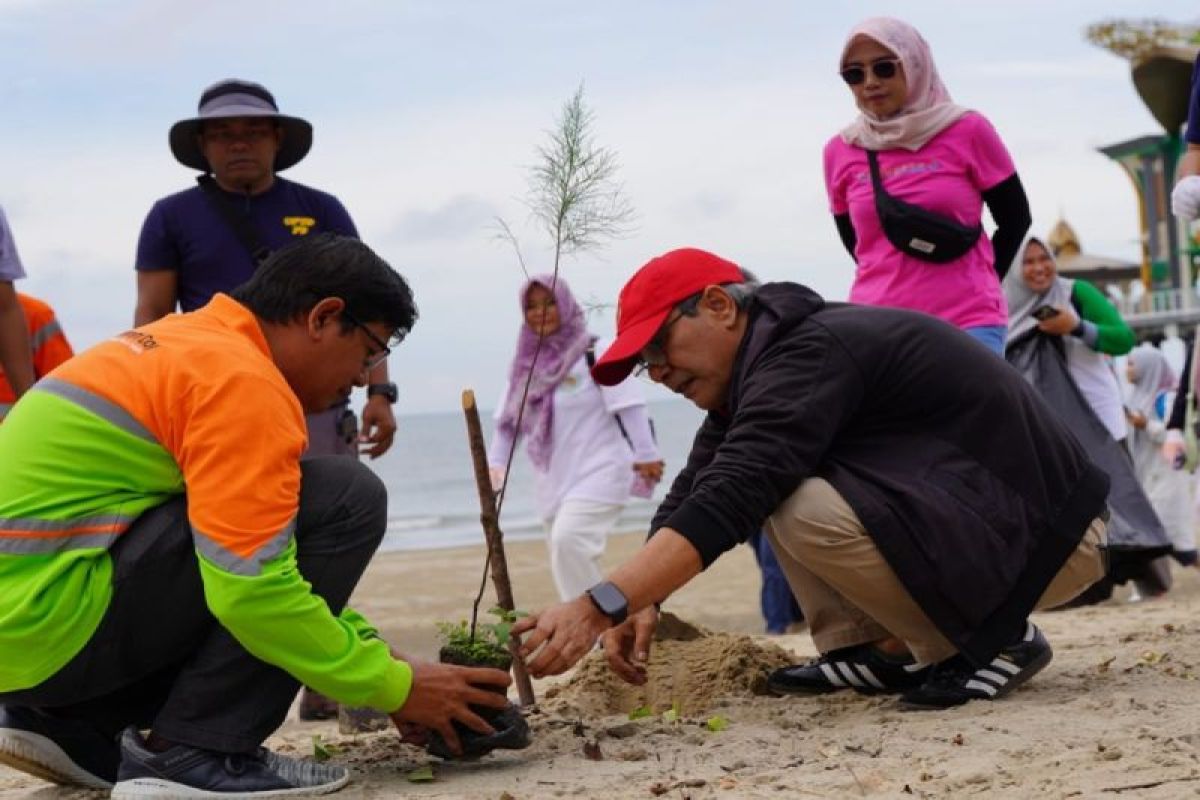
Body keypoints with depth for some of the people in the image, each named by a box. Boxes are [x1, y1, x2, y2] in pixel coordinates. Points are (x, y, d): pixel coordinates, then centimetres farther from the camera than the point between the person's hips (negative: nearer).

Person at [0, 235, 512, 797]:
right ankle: (193, 753, -10)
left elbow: (253, 559, 24)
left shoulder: (191, 345, 18)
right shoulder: (241, 381, -13)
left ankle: (68, 724, 15)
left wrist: (376, 657, 18)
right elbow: (251, 591, -20)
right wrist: (394, 688, -8)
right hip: (45, 622, -10)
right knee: (347, 501, -11)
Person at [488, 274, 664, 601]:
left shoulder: (594, 353, -5)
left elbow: (628, 404, -10)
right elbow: (509, 420, 16)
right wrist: (495, 463, 4)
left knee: (568, 539, -26)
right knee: (563, 550, 6)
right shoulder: (526, 364, 13)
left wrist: (645, 455, -16)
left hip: (597, 472, -7)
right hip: (553, 481, 7)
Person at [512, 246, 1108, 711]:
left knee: (806, 509, -30)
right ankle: (866, 648, 4)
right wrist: (639, 601, -13)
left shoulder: (809, 355, -23)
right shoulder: (758, 368, 8)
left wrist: (600, 607, -40)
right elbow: (691, 494, 4)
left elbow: (726, 500, -34)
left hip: (1046, 534, -10)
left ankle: (998, 640, -12)